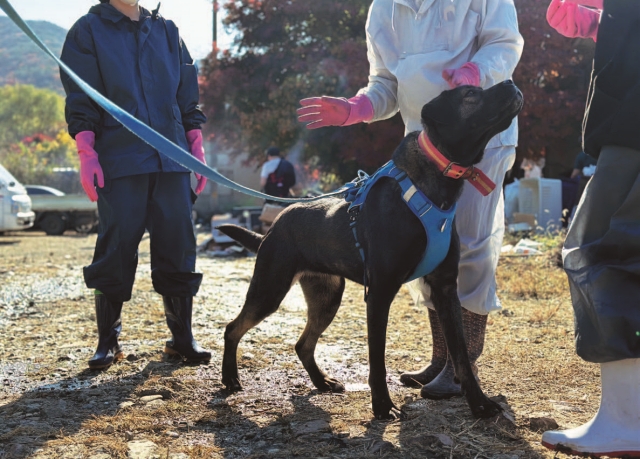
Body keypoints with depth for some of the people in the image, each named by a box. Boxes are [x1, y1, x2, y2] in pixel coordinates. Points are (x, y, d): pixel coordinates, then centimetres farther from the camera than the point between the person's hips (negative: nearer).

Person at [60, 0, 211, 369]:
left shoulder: (166, 30, 16)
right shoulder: (88, 31, 6)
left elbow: (188, 96, 17)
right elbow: (80, 101, -1)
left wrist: (196, 148, 10)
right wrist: (87, 154, -11)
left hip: (171, 159, 3)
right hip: (119, 162, -3)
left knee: (178, 245, 3)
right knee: (117, 246, -3)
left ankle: (182, 336, 13)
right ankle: (108, 341, 9)